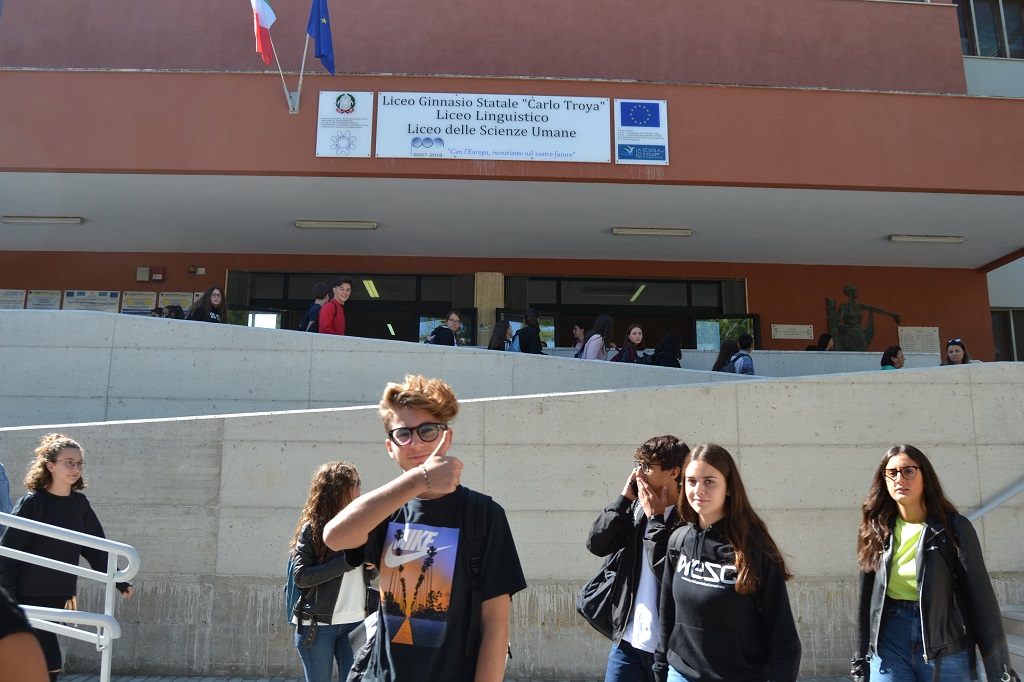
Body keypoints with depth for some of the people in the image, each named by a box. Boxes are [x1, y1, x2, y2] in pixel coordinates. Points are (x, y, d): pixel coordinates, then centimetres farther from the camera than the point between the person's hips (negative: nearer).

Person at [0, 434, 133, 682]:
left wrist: (119, 582, 8)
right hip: (29, 598, -6)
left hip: (58, 598, 6)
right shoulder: (32, 503, -12)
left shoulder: (79, 503, 5)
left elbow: (96, 549, 11)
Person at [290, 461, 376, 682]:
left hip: (354, 622, 3)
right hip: (317, 624, -3)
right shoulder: (312, 528, -6)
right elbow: (300, 576, -15)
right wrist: (347, 561, -21)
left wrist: (373, 566, -8)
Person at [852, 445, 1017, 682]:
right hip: (889, 645, 2)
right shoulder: (876, 531, 3)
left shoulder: (955, 527, -5)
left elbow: (980, 596, -6)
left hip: (946, 649, -2)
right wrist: (862, 658, 7)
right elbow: (867, 596, 6)